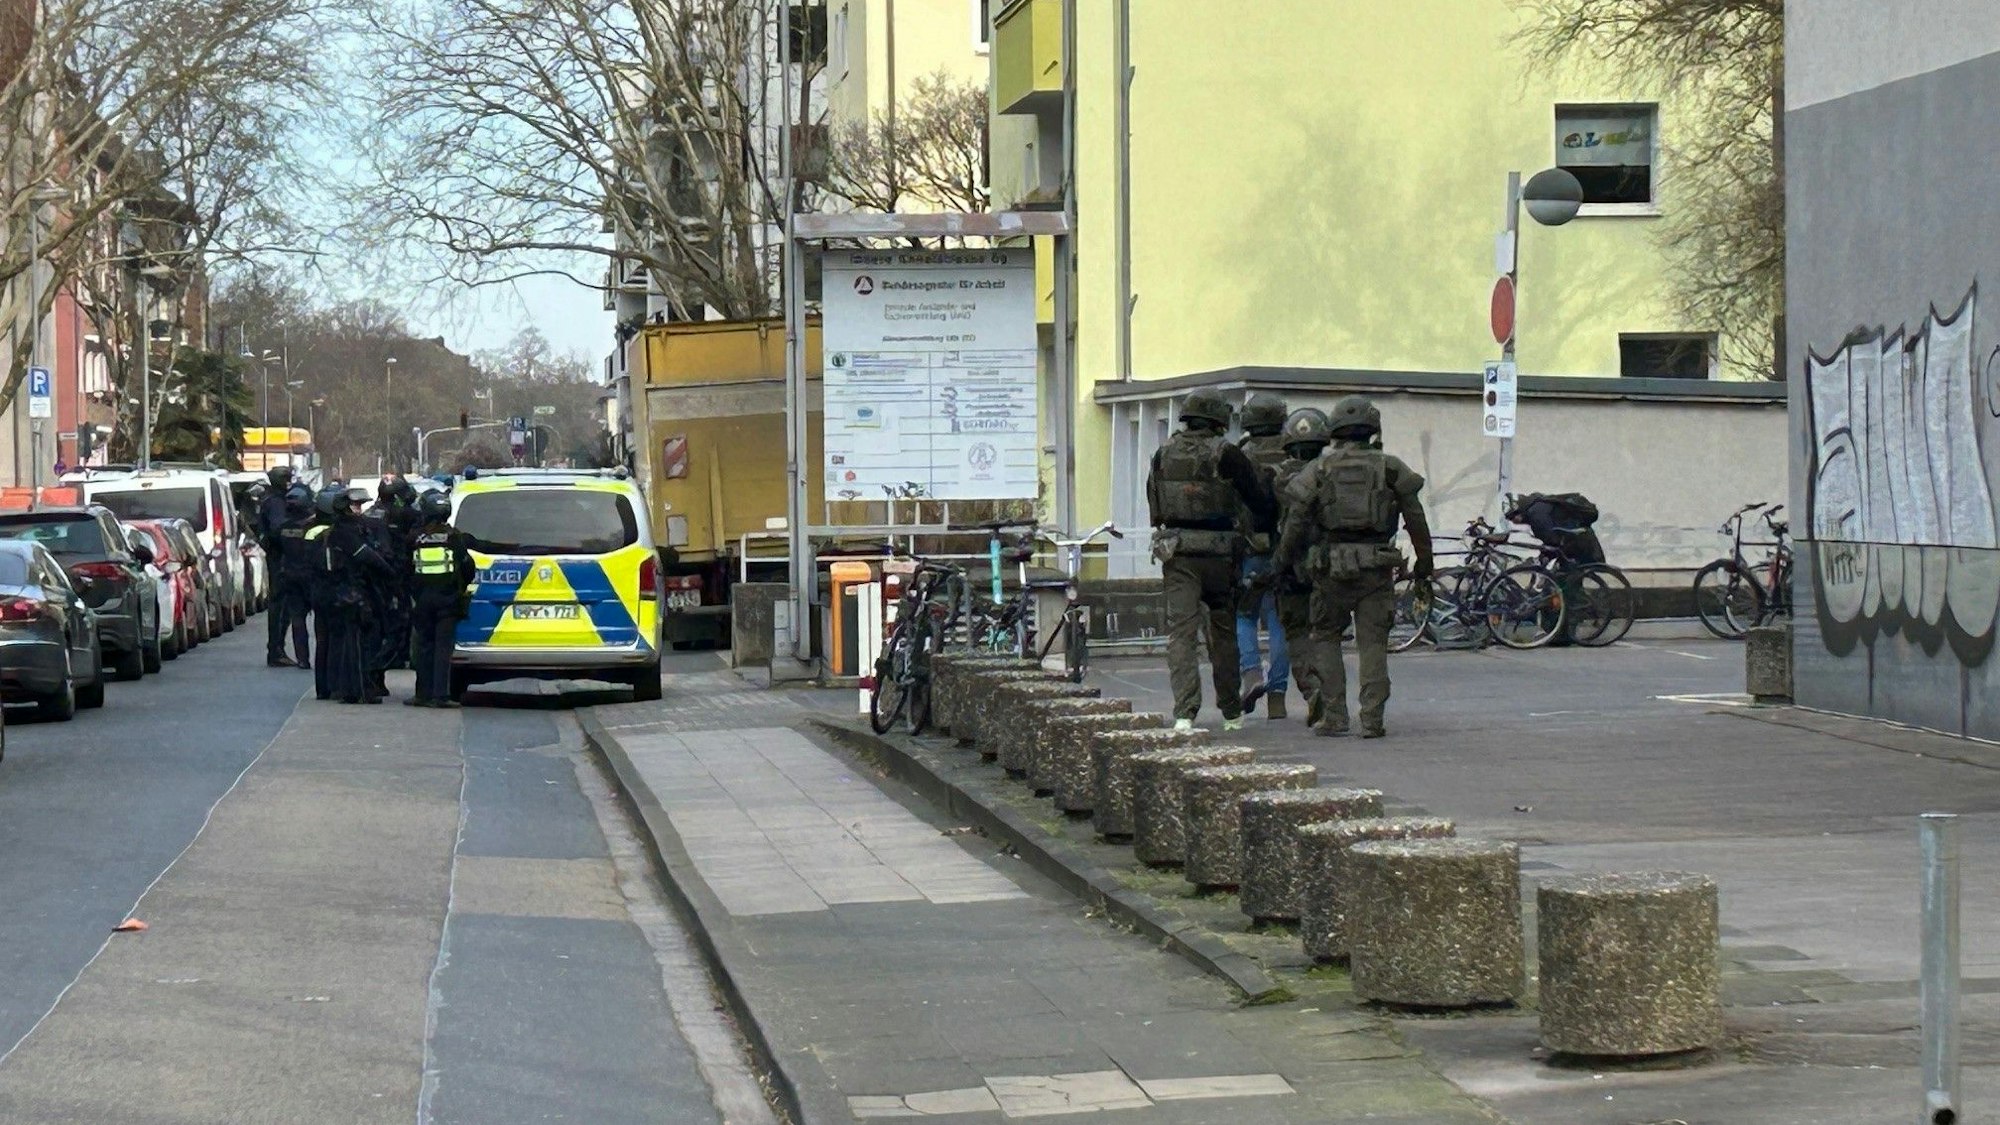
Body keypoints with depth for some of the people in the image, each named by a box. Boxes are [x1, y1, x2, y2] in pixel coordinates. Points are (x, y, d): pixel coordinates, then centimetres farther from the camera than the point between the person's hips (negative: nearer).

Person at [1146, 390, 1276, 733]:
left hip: (1176, 553, 1)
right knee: (1223, 632, 14)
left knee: (1181, 632, -3)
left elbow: (1153, 504, 13)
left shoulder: (1164, 454, 6)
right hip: (1219, 551, -1)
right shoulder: (1226, 455, -6)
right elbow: (1260, 502, -5)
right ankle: (1232, 713, 24)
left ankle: (1185, 712, -19)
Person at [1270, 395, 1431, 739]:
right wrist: (1423, 560, 14)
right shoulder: (1390, 468, 4)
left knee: (1325, 637, 13)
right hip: (1376, 566, 0)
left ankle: (1333, 716, 5)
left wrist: (1282, 560, 12)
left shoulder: (1320, 469, 2)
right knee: (1373, 642, 4)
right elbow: (1415, 517, 4)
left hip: (1330, 566, 0)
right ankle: (1372, 719, -1)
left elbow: (1297, 520, 0)